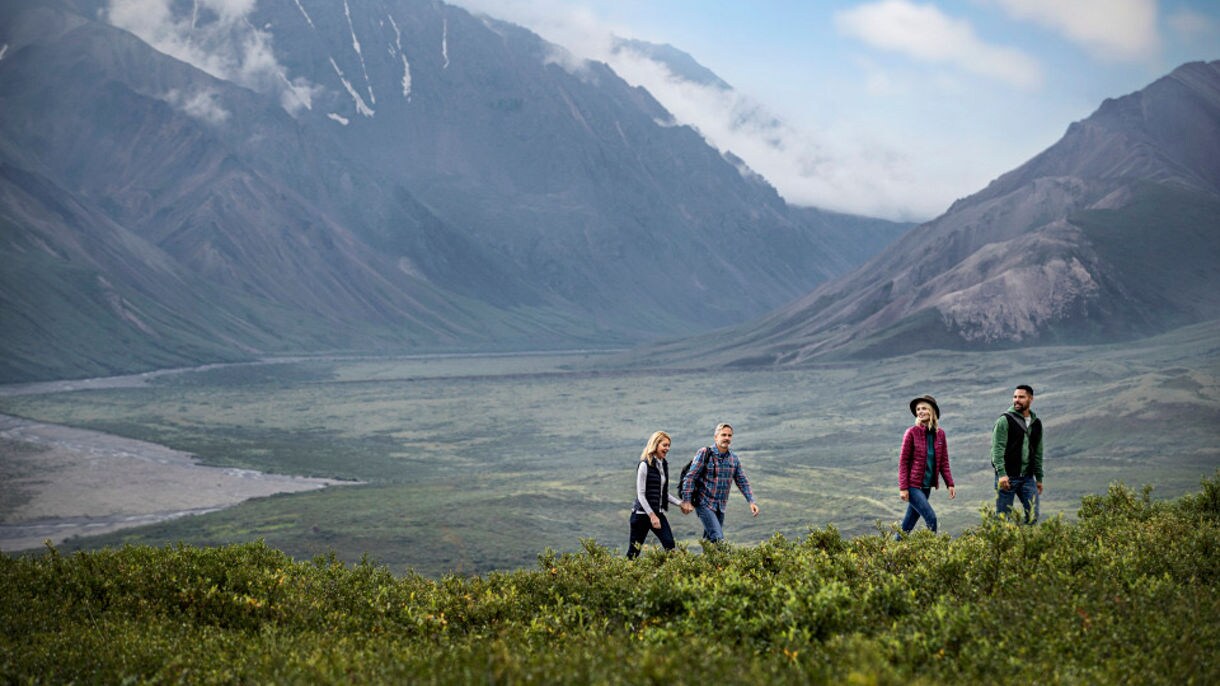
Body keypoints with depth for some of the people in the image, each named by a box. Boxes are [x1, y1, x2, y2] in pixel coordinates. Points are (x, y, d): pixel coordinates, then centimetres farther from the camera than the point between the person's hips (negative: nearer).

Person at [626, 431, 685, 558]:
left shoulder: (664, 465, 11)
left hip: (658, 513, 7)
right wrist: (652, 516, -18)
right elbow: (640, 494, -14)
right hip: (642, 513, -7)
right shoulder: (645, 465, -12)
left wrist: (680, 503, 6)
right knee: (634, 551, 0)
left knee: (670, 545, -7)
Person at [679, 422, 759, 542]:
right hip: (704, 504, -6)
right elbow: (690, 478, -10)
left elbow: (742, 481, 13)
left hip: (721, 506, 6)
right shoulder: (704, 453, -9)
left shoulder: (734, 458, 8)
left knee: (710, 539, 9)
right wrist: (686, 501, -15)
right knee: (718, 538, -18)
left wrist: (751, 501, 2)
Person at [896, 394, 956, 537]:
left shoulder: (940, 433, 5)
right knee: (931, 517, -15)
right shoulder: (912, 433, -9)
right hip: (913, 485, -5)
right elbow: (903, 461, -8)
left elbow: (944, 462, 11)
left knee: (910, 521, 11)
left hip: (927, 486, 5)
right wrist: (903, 488, -13)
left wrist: (950, 484, 5)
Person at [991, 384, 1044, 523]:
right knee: (1003, 517, -2)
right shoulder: (1005, 420, -5)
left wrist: (1039, 478, 19)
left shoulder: (1036, 423, 13)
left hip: (1027, 477, 5)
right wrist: (1001, 473, -24)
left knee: (1033, 516, -4)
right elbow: (997, 449, -13)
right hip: (1007, 476, -5)